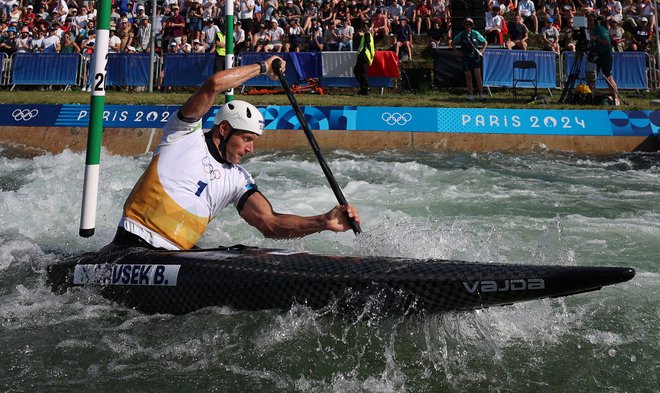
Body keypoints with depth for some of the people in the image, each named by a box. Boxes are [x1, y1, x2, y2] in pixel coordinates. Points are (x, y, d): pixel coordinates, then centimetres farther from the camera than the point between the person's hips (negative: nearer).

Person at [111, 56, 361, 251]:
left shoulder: (238, 179, 11)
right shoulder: (186, 134, 1)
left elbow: (269, 223, -2)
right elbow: (214, 84, -13)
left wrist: (324, 222, -15)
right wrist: (263, 67, 1)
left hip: (180, 253, 6)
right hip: (134, 243, -5)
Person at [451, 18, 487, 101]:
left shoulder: (476, 33, 2)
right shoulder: (461, 35, 1)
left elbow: (485, 43, 14)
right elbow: (452, 43, 12)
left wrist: (481, 51, 4)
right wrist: (458, 52, 5)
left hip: (475, 57, 0)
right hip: (466, 58, 1)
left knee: (478, 75, -7)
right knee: (468, 76, 2)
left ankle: (481, 94, -5)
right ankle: (471, 95, 9)